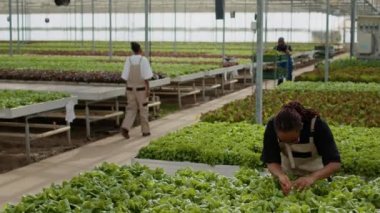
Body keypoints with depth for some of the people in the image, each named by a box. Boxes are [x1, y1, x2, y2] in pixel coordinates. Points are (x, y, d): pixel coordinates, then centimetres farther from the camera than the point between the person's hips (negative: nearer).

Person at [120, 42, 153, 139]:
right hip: (141, 88, -3)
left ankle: (125, 128, -12)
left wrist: (127, 89, 8)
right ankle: (145, 131, 17)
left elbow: (126, 76, 0)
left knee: (131, 110, 8)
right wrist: (148, 89, -12)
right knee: (143, 110, 10)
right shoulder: (143, 60, -13)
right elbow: (146, 76, -15)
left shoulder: (128, 60, -2)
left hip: (131, 88, 3)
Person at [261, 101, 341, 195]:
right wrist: (280, 175, -45)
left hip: (315, 173, -1)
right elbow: (271, 160, -23)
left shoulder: (317, 125, -32)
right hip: (287, 172, 1)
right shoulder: (272, 126, -27)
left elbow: (335, 163, -34)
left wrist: (312, 177, -51)